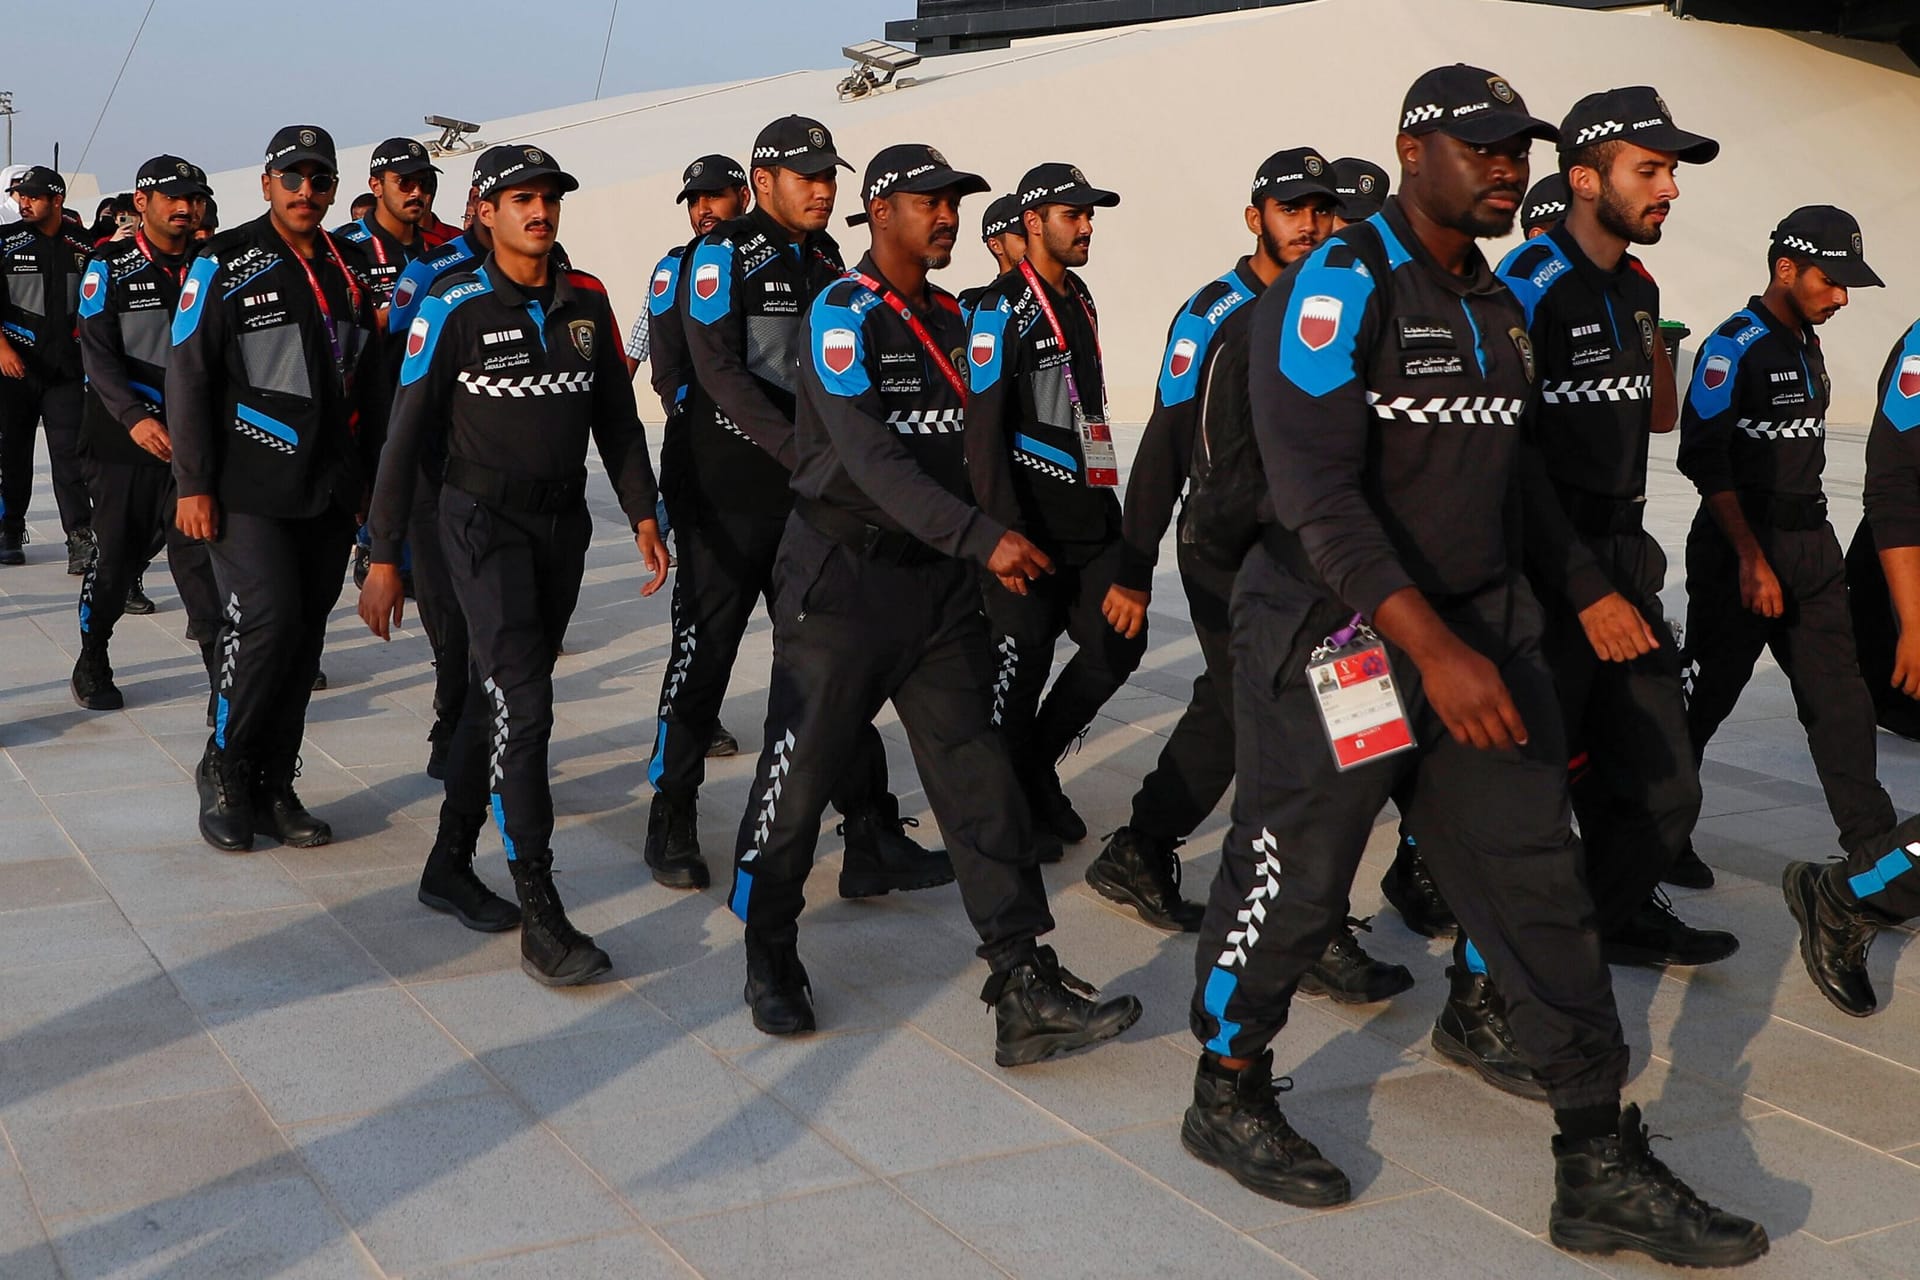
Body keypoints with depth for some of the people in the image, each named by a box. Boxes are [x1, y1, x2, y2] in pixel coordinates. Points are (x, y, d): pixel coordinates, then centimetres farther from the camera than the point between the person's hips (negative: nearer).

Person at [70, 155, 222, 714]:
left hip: (193, 438, 2)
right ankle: (92, 665, 29)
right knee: (117, 554, 7)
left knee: (201, 553, -7)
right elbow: (98, 353, -10)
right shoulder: (110, 267, -1)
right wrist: (136, 418, -24)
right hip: (125, 437, -2)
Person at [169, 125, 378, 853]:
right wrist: (193, 485, -10)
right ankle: (224, 772, 5)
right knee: (267, 619, -15)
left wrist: (365, 478, 17)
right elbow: (188, 376, -5)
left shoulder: (349, 272, 13)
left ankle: (273, 786, 15)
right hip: (248, 486, -5)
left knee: (304, 633, 5)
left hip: (328, 491, 5)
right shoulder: (224, 265, -3)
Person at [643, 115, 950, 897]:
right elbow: (720, 372, -18)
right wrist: (801, 452, -26)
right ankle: (672, 828, 19)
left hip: (809, 495, 6)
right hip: (727, 495, -6)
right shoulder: (723, 255, -8)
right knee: (703, 655, 3)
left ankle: (872, 839, 8)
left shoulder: (826, 261, 13)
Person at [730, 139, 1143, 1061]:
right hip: (843, 577, -6)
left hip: (937, 578, 7)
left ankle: (1027, 992, -3)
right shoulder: (843, 316, -11)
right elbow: (872, 459, -23)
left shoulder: (950, 317, 13)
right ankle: (769, 957, 24)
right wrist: (984, 539, -29)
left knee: (976, 771, -1)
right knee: (802, 770, 3)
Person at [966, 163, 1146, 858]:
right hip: (1032, 521, -8)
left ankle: (1040, 762, 27)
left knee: (1118, 646, 6)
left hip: (1093, 516, 8)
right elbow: (982, 428, -15)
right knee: (1021, 668, 0)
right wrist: (1002, 535, -20)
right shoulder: (1002, 309, -9)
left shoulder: (1080, 299, 17)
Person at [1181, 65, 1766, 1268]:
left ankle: (1603, 1169, 11)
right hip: (1341, 635, -7)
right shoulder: (1337, 288, -13)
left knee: (1540, 884, 4)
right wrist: (1435, 650, -29)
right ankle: (1228, 1097, 28)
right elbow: (1318, 491, -23)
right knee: (1293, 882, 5)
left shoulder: (1500, 304, 13)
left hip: (1481, 628, 8)